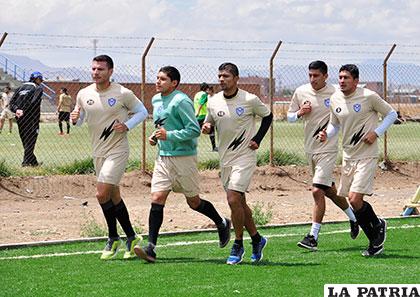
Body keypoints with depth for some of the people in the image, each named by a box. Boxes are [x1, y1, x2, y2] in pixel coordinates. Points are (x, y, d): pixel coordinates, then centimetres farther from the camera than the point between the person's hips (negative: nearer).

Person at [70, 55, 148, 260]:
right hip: (98, 152, 6)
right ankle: (131, 237, 24)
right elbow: (79, 120, 14)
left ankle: (113, 239, 1)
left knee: (102, 194, -16)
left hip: (117, 150, -6)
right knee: (114, 197, 12)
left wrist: (127, 126, -14)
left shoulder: (123, 94, -10)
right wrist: (74, 119, -10)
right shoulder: (84, 94, 3)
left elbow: (142, 112, 2)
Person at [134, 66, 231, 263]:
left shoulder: (181, 101, -15)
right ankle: (151, 248, -12)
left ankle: (222, 224, 34)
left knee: (194, 202, 7)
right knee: (157, 199, -7)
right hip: (163, 157, 7)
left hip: (183, 157, -7)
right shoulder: (156, 100, 12)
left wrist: (169, 135, -22)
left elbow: (194, 130, -17)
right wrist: (155, 137, 8)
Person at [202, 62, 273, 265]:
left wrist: (257, 139, -2)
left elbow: (267, 116, 7)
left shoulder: (249, 100, -9)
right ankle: (257, 239, 28)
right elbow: (209, 124, 16)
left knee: (234, 199, -16)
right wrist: (206, 127, -7)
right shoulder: (213, 102, 3)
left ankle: (238, 245, -2)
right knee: (239, 202, 11)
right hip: (225, 158, 6)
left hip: (245, 156, -5)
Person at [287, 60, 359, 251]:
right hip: (310, 148, 6)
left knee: (317, 191, -14)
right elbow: (290, 116, 11)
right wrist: (300, 113, -9)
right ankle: (354, 218, 38)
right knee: (329, 190, 17)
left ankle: (313, 237, -11)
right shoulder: (301, 92, 3)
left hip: (327, 148, -6)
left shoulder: (335, 94, -10)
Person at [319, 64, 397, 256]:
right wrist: (326, 135, -2)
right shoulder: (335, 99, 5)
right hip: (348, 156, 6)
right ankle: (376, 241, 23)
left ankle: (378, 226, 12)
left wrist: (376, 133, -11)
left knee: (355, 199, -17)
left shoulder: (368, 96, -11)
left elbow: (391, 114, 0)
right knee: (353, 202, 7)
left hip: (366, 156, -6)